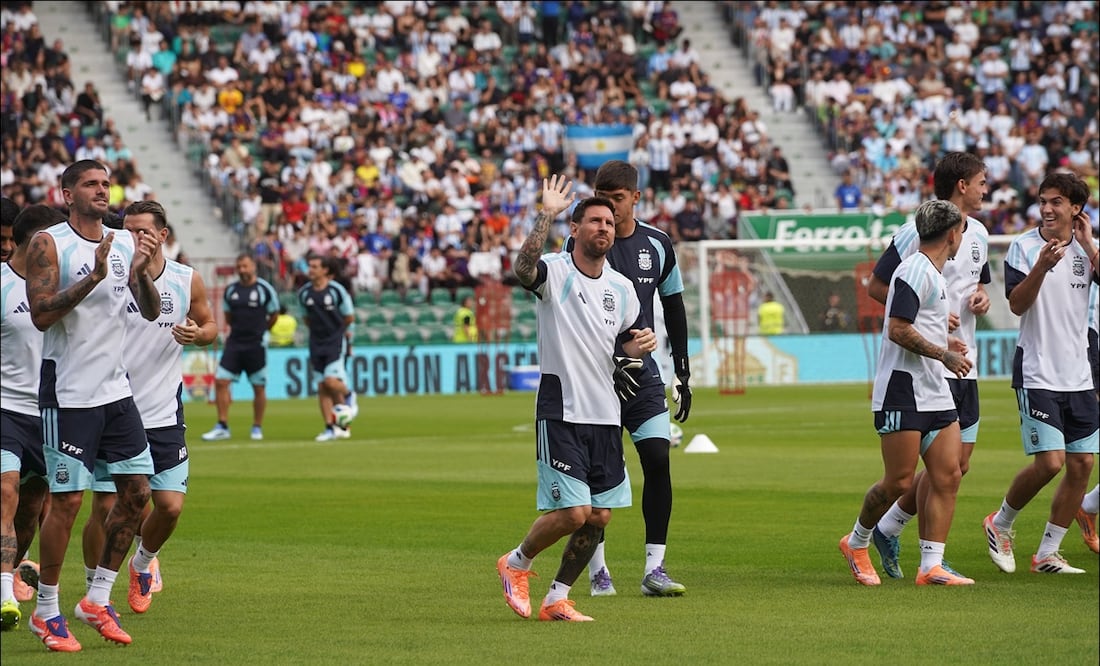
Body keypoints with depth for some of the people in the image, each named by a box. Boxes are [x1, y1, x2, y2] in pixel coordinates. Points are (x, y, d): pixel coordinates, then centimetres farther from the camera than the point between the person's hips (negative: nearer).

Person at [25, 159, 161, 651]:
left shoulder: (125, 243, 9)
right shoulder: (48, 243, -8)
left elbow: (151, 312, 7)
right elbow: (41, 314, -17)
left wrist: (141, 273, -12)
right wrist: (94, 277, -25)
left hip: (115, 388, 6)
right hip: (68, 394, -6)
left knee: (137, 492, 5)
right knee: (67, 500, -6)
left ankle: (97, 599, 17)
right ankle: (46, 611, 6)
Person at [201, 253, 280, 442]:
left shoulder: (265, 289, -5)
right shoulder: (230, 290, 6)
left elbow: (274, 316, 6)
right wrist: (240, 329, 12)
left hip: (256, 344, -3)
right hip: (234, 342, 3)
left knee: (259, 387, 3)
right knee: (220, 381, -7)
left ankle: (257, 428, 17)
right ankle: (222, 427, -1)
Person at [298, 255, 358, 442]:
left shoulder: (337, 290, -10)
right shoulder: (304, 293, 2)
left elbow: (349, 317, -2)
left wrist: (334, 329, 6)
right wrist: (318, 329, 6)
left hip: (336, 341, -5)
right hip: (317, 342, 5)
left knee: (331, 381, -18)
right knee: (322, 387, 3)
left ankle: (348, 395, 16)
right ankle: (331, 428, 8)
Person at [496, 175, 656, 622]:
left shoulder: (621, 288, 10)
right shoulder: (555, 273, -9)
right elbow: (524, 267, -32)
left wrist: (641, 346, -2)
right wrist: (547, 214, -37)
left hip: (606, 416, 6)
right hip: (561, 413, -6)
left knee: (599, 517, 4)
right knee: (573, 512, -12)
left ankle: (557, 599, 19)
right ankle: (516, 564, 14)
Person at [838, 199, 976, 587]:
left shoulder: (934, 274, 19)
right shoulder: (915, 271, -13)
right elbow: (898, 330, -20)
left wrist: (944, 346, 26)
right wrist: (943, 355, -18)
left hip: (935, 393, 10)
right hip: (903, 391, -10)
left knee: (947, 476, 0)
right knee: (899, 481, -6)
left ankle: (931, 566, 0)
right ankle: (856, 543, 17)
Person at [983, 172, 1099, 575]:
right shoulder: (1024, 247, -4)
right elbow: (1017, 305, -13)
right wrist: (1042, 266, -26)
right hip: (1037, 374, -5)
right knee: (1050, 462, -14)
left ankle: (1047, 554, 11)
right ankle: (1000, 524, 11)